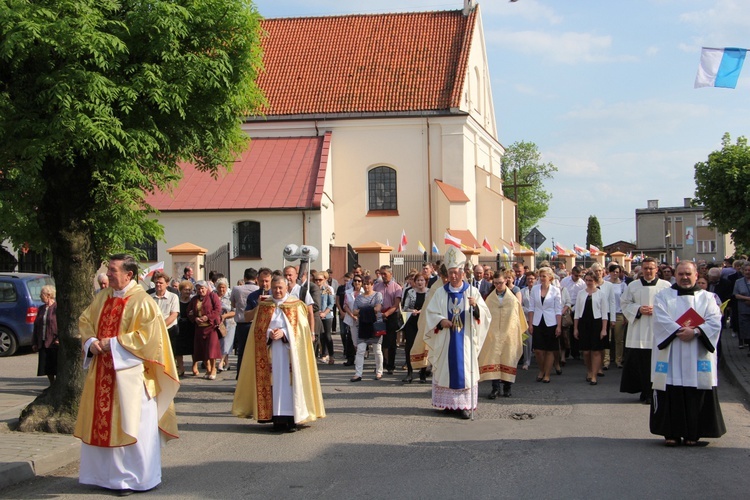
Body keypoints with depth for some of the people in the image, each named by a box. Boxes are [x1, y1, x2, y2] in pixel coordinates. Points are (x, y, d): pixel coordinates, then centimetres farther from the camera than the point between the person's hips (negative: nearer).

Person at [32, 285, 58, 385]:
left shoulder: (57, 307, -8)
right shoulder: (41, 309, 14)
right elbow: (36, 326, 16)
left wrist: (59, 339, -19)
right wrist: (34, 343, 11)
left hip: (54, 343, -7)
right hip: (43, 342, 7)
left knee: (56, 365, -2)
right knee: (47, 367, 9)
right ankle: (52, 385, 22)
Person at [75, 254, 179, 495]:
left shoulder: (142, 301, -11)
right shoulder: (102, 297, 10)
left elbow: (147, 335, -18)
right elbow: (85, 321, 16)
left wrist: (113, 343, -17)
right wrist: (91, 341, -4)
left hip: (129, 373, -7)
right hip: (101, 371, 7)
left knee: (131, 425, 0)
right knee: (101, 422, 11)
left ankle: (135, 477, 11)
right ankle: (105, 473, 23)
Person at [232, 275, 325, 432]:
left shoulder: (296, 305, 7)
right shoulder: (263, 306, 12)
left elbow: (301, 327, -2)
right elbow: (258, 328, 6)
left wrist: (283, 333, -15)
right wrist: (269, 333, -14)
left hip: (290, 351, -2)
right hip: (270, 352, 2)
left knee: (289, 382, -6)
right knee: (273, 383, -2)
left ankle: (292, 419, -5)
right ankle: (277, 418, 0)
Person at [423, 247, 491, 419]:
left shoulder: (472, 292, 2)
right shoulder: (440, 292, 7)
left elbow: (485, 314, -5)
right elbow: (430, 312, 4)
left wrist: (475, 306, -26)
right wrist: (441, 321, -14)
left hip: (465, 339, -1)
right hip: (445, 339, 2)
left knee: (464, 369, -3)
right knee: (447, 368, 3)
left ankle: (465, 405, -1)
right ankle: (450, 403, 12)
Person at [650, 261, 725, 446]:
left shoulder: (707, 298, 12)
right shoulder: (663, 296, 8)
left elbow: (715, 322, -2)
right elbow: (661, 320, -6)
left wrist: (695, 331, -18)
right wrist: (680, 331, -18)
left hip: (697, 357, 1)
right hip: (670, 355, -1)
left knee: (696, 395, -1)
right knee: (671, 394, -3)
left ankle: (692, 434, 7)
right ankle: (671, 433, 4)